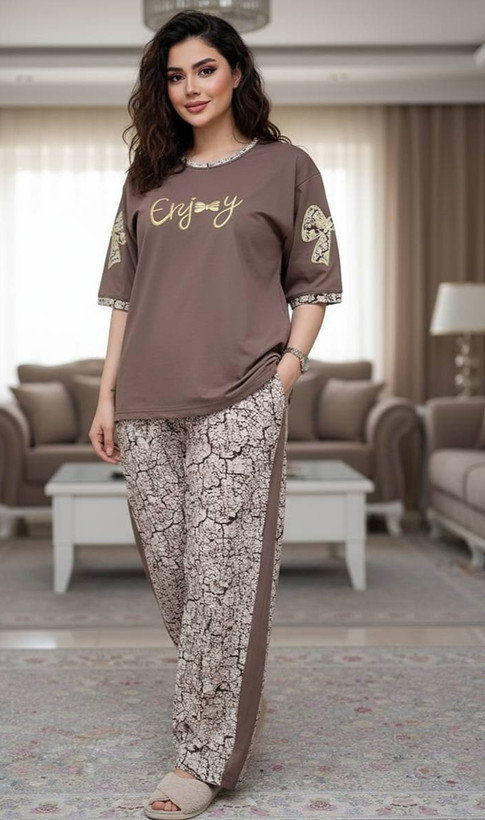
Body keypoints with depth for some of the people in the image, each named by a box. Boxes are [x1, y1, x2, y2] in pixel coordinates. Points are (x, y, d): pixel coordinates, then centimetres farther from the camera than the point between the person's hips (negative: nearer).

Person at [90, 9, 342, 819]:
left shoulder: (284, 166, 6)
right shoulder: (148, 176, 16)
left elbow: (313, 285, 5)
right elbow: (123, 291, 15)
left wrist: (284, 375, -7)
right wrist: (107, 395, 9)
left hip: (238, 402, -4)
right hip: (148, 406, 4)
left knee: (222, 571, -5)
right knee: (168, 569, 9)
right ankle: (223, 696, 32)